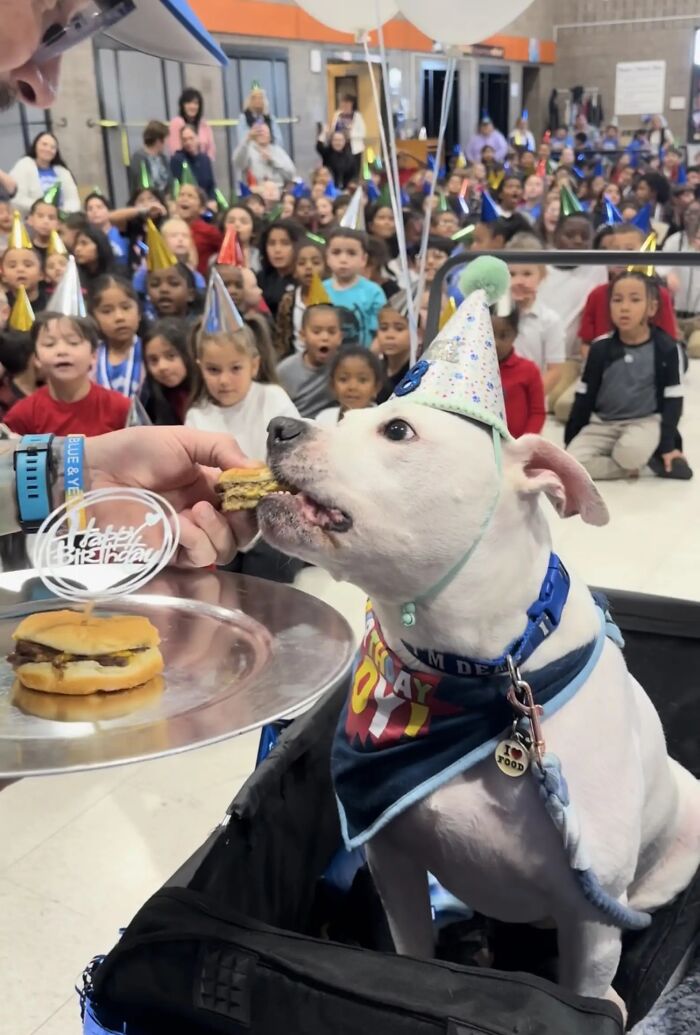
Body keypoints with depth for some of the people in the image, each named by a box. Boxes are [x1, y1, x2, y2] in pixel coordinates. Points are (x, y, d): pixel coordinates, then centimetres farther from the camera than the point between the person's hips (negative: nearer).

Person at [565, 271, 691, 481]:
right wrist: (571, 441, 3)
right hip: (602, 423, 3)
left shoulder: (666, 349, -9)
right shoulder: (600, 349, -5)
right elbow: (584, 397, 3)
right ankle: (640, 464, -8)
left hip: (646, 422, -3)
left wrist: (668, 445, -10)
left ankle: (656, 454, -3)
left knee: (630, 453, -37)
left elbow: (673, 400, -5)